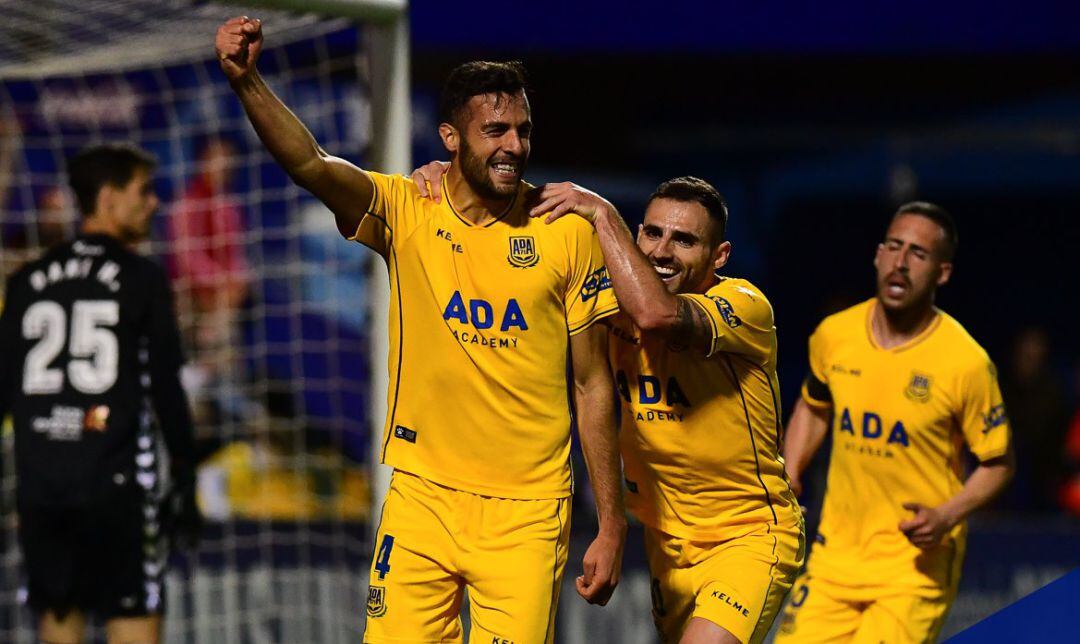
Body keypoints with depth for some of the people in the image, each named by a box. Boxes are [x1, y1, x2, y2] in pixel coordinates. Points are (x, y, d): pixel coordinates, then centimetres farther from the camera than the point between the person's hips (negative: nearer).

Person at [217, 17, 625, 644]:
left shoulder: (568, 233, -2)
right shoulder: (407, 212, 0)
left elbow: (594, 385, 2)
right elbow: (311, 164, -18)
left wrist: (611, 524, 1)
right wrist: (247, 81, -37)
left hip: (526, 511, -1)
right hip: (422, 495, 1)